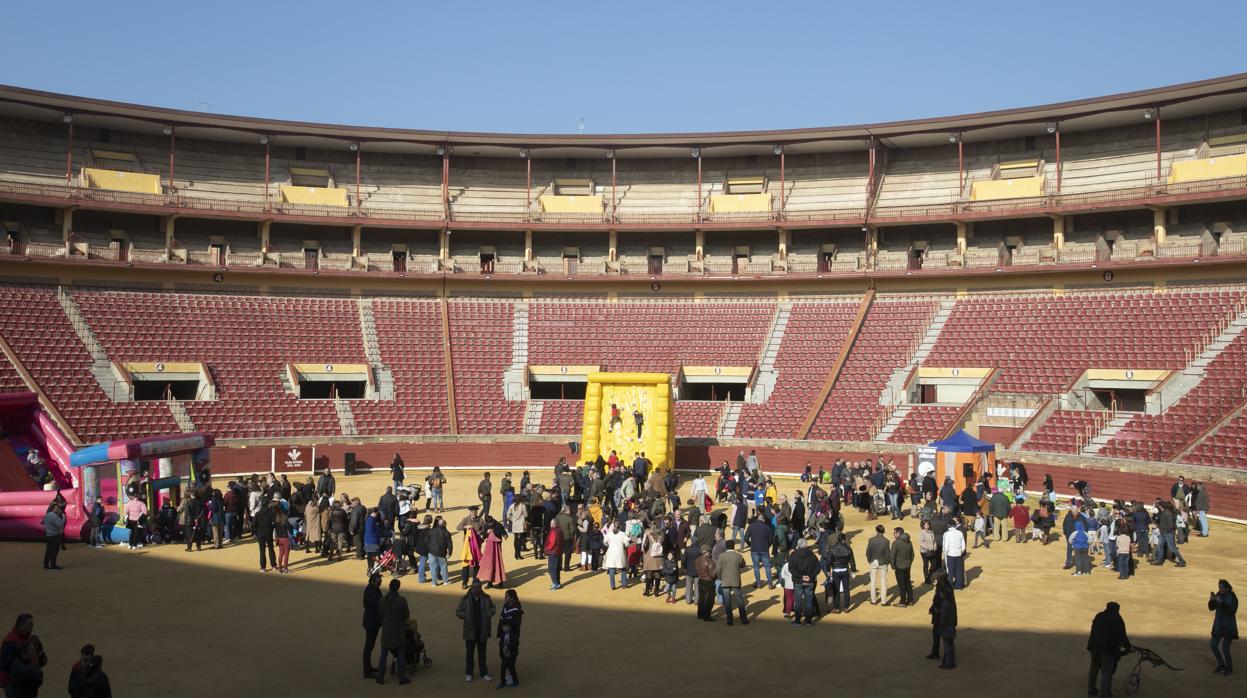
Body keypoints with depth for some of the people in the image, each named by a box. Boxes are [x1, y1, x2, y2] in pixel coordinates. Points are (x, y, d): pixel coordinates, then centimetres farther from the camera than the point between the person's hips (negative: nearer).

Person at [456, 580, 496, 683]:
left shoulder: (486, 598, -1)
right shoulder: (465, 599, -6)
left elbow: (492, 608, 15)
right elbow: (458, 612, -1)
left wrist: (489, 614, -6)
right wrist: (466, 616, -18)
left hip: (482, 631, 1)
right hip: (470, 631, -1)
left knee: (482, 654, 11)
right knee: (470, 653, 8)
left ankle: (483, 674, 20)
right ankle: (468, 674, 21)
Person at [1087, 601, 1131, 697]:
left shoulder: (1098, 616, 11)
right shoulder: (1117, 619, -5)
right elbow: (1122, 635, -4)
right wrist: (1128, 647, 10)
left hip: (1094, 645, 5)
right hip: (1108, 647, -5)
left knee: (1094, 667, 21)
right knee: (1107, 671, 1)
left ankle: (1091, 689, 30)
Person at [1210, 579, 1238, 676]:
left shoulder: (1233, 598, -15)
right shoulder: (1218, 595, 1)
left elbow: (1233, 611, -27)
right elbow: (1211, 608, 2)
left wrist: (1222, 602, -34)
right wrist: (1211, 600, -17)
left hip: (1228, 627, -6)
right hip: (1218, 625, 6)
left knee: (1225, 648, -8)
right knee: (1214, 645, 7)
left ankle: (1229, 669, 9)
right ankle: (1221, 666, 23)